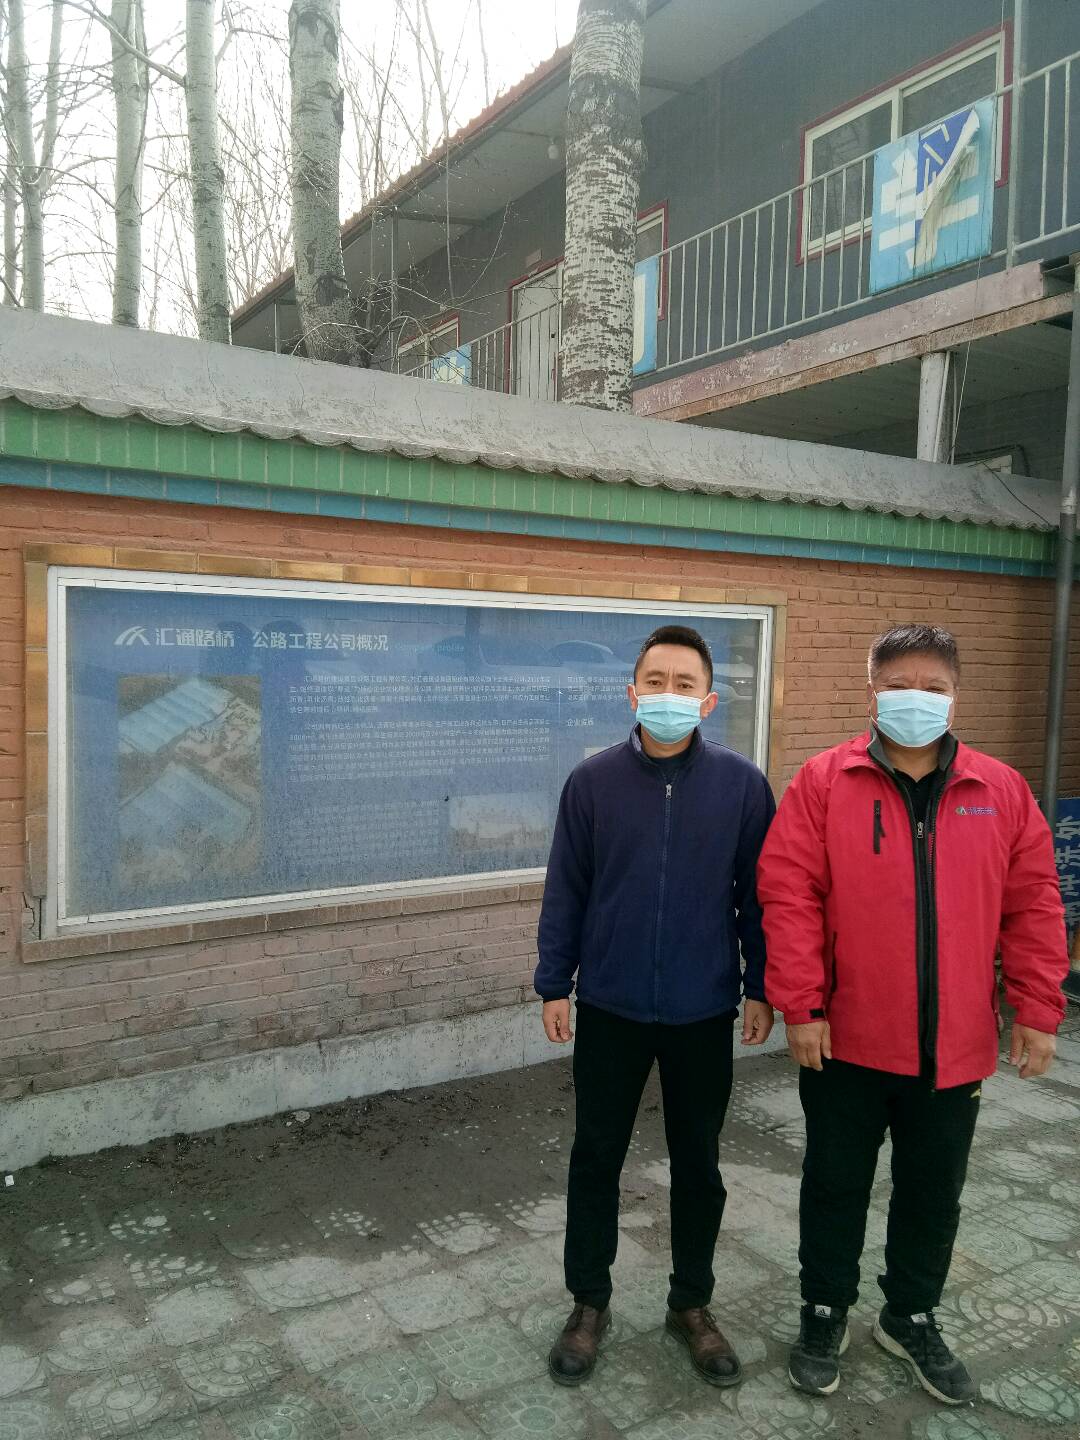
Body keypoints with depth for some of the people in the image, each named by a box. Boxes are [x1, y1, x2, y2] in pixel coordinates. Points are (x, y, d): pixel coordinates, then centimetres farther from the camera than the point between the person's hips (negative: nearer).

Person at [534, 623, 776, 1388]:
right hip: (609, 1008, 0)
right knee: (596, 1158, 13)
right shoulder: (593, 780, -7)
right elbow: (566, 890, -1)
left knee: (697, 1163, 16)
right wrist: (554, 984, 0)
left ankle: (692, 1303, 37)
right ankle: (589, 1303, 34)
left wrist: (762, 986, 1)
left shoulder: (743, 784, -7)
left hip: (704, 1013, 0)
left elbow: (759, 894, 0)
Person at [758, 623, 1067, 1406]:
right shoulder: (823, 782, -9)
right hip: (846, 1041, -2)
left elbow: (1033, 905, 2)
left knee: (933, 1192, 19)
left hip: (954, 1046, 3)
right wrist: (802, 1005, -14)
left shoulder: (1002, 791, 0)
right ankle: (826, 1312, 37)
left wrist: (1037, 1011, -1)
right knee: (836, 1186, 16)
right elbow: (788, 895, -12)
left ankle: (912, 1317, 42)